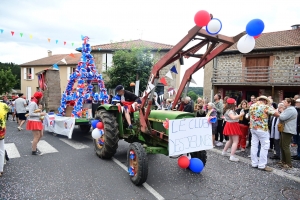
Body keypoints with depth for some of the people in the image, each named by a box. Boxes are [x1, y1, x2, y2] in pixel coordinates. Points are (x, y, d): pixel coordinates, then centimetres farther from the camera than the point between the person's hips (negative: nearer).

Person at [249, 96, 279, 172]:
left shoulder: (252, 106, 7)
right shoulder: (265, 106, -11)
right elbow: (277, 114, -10)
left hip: (253, 128, 6)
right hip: (262, 129, -6)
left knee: (254, 145, 10)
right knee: (265, 146, 4)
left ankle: (254, 163, 16)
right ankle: (262, 165, 7)